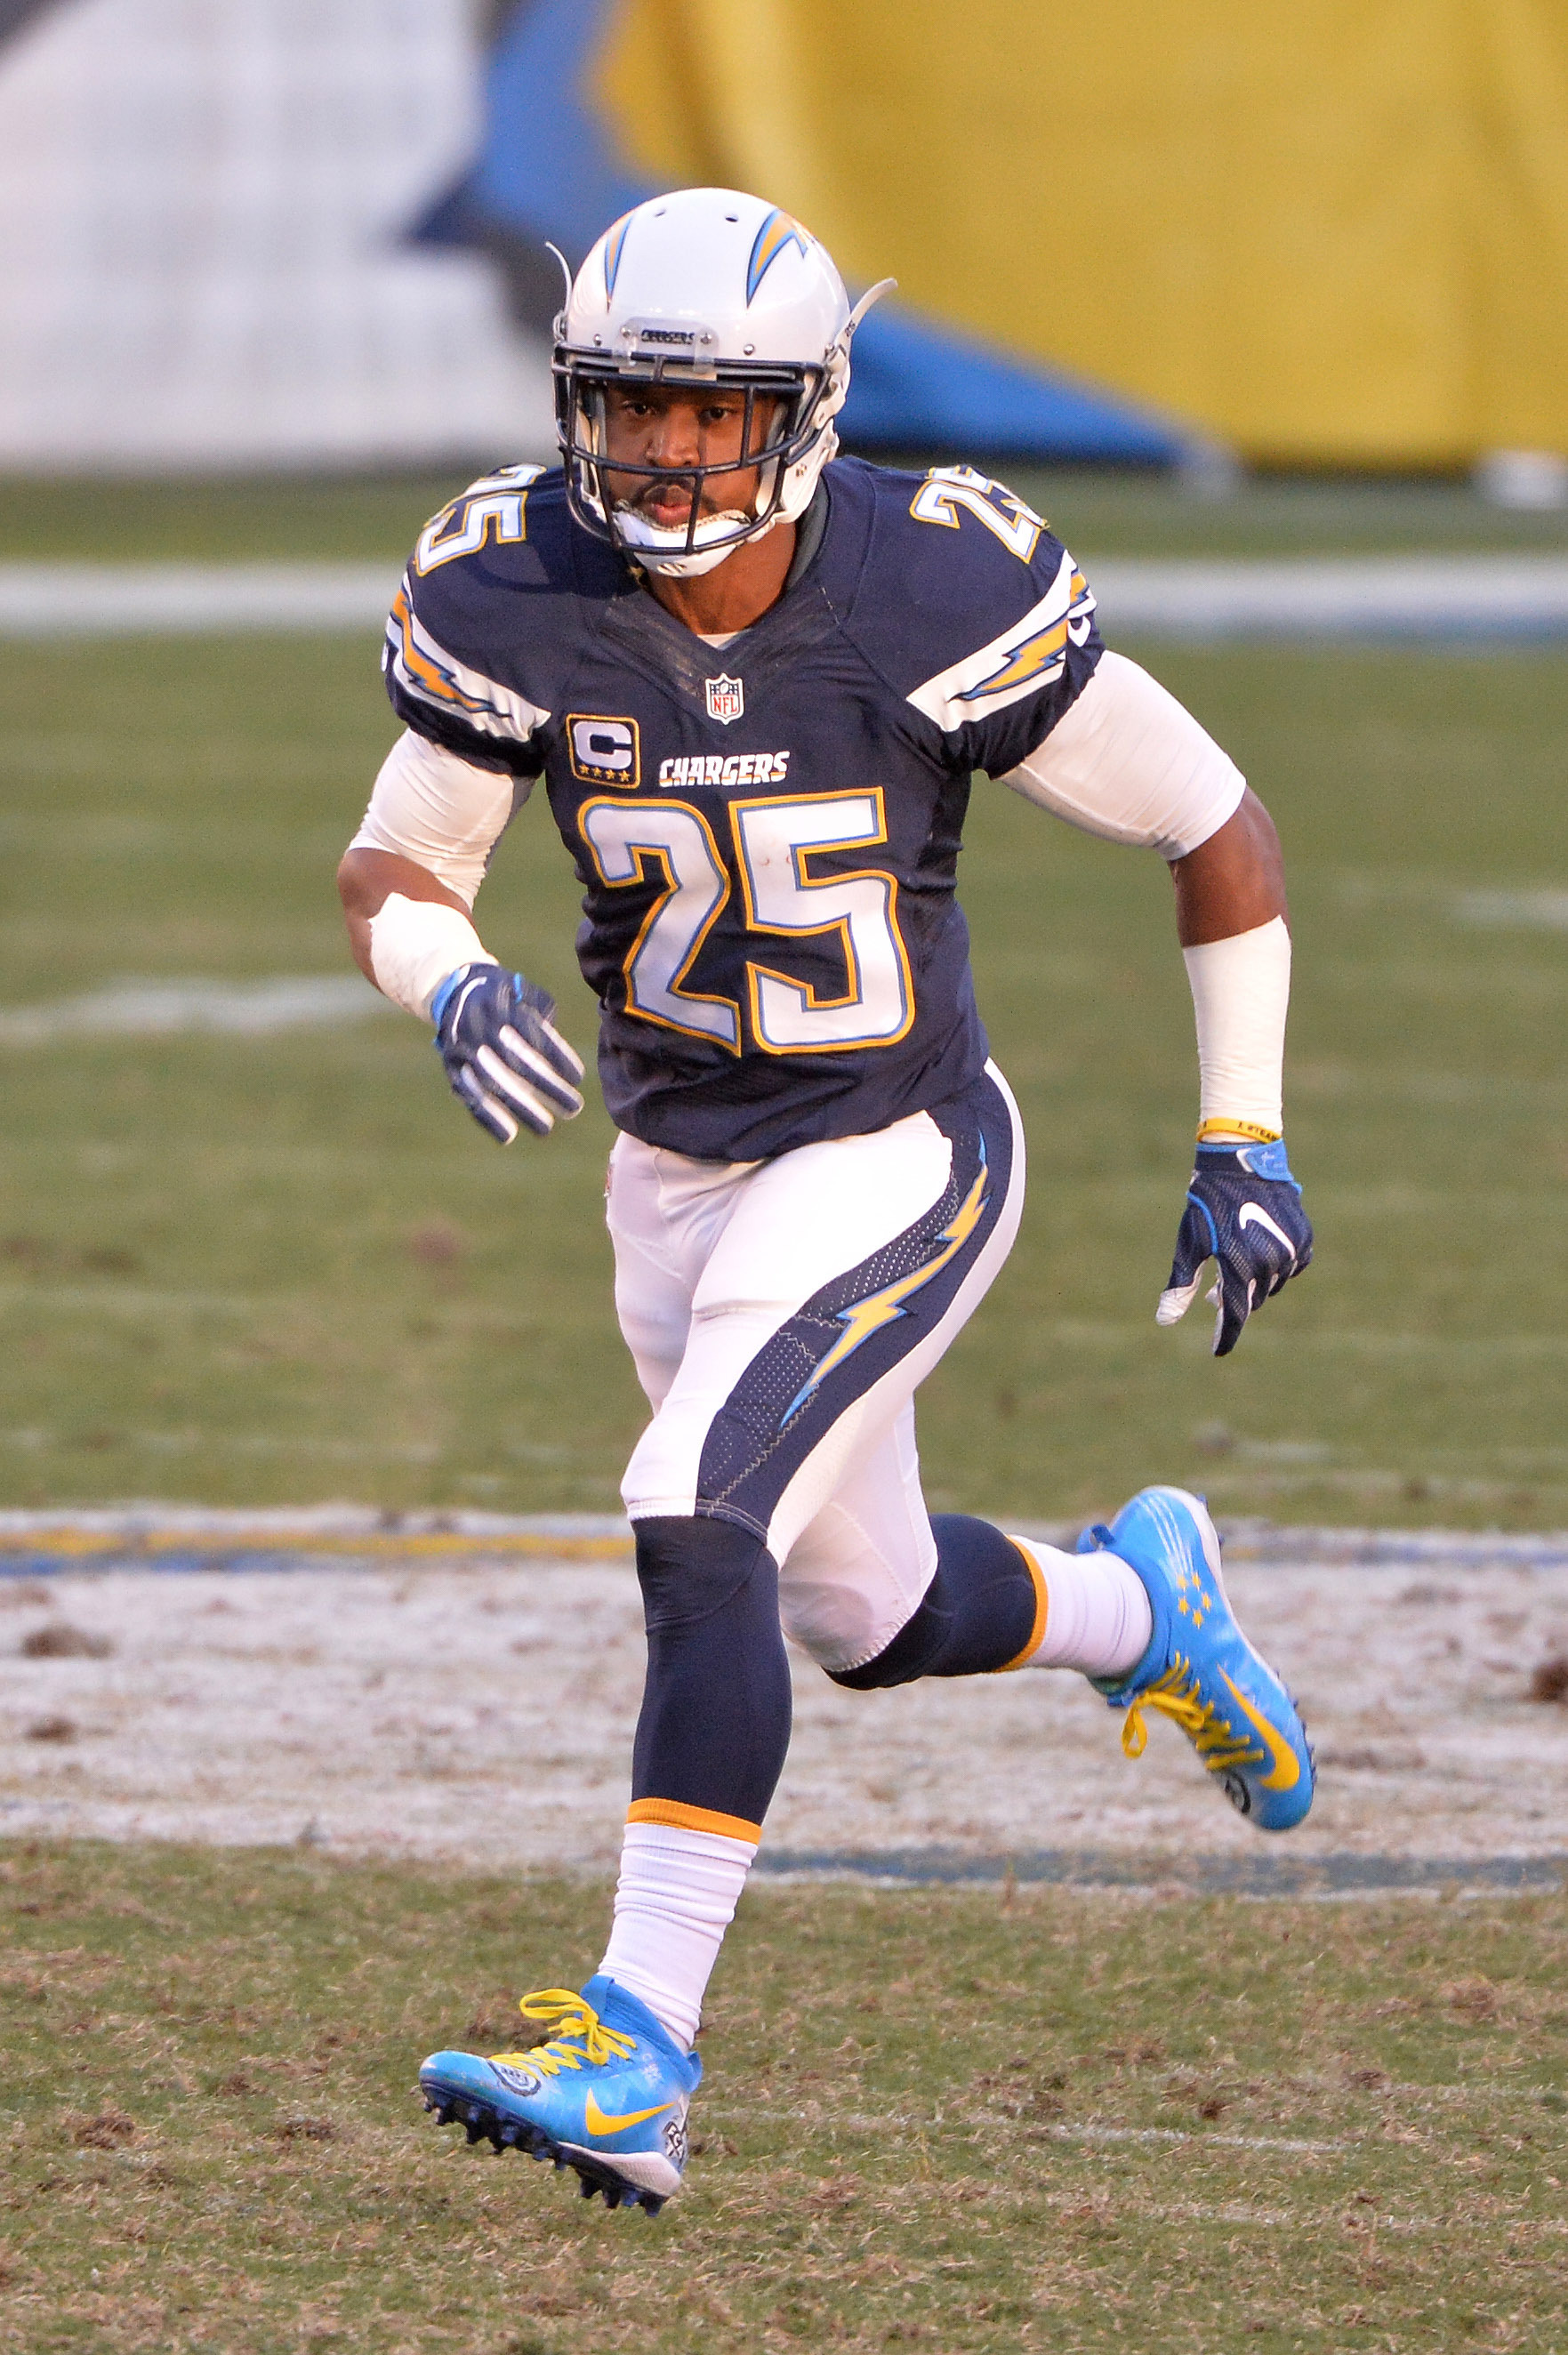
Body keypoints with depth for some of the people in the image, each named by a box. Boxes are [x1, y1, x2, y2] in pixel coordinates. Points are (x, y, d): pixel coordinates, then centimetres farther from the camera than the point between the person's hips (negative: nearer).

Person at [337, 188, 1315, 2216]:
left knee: (699, 1530, -24)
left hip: (893, 1158, -5)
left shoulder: (935, 600, -22)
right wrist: (455, 986, -26)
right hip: (677, 1171, 5)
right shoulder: (515, 598, -14)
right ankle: (1140, 1602, 53)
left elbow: (1215, 830, -10)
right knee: (870, 1617, 19)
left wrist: (1245, 1142, -7)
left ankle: (640, 2063, -26)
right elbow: (396, 868, -2)